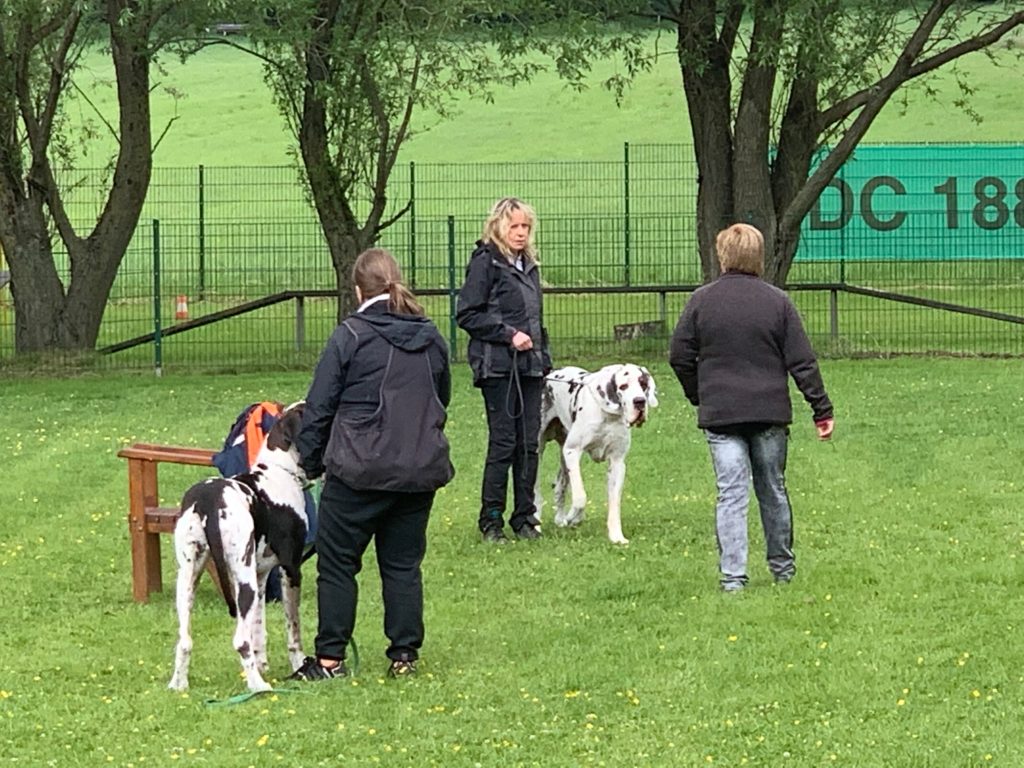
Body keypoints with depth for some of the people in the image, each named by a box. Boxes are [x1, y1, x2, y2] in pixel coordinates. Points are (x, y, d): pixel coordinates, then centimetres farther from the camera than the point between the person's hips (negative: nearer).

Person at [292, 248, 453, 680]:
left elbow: (319, 407, -4)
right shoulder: (431, 340, 9)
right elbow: (442, 402, 21)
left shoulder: (350, 337, -7)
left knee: (337, 563, 5)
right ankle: (405, 653, 11)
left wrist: (308, 462, 6)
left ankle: (330, 658, 6)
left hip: (360, 471, -5)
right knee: (403, 564, 12)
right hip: (421, 472, 5)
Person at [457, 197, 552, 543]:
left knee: (529, 444, 5)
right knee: (503, 443, -6)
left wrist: (543, 359, 16)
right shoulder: (485, 262, -5)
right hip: (498, 367, -7)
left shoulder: (528, 265, 17)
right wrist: (508, 335, -14)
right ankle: (491, 520, 1)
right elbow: (467, 314, -9)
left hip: (529, 367, 7)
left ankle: (525, 517, 12)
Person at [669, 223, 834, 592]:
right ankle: (782, 565, 25)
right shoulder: (777, 302, -1)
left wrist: (698, 396, 18)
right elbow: (802, 361, 0)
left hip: (719, 413, -1)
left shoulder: (701, 301, -2)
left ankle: (732, 574, -10)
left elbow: (680, 357, 2)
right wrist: (822, 409, 4)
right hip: (770, 413, 1)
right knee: (773, 489, 15)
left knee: (731, 493, -2)